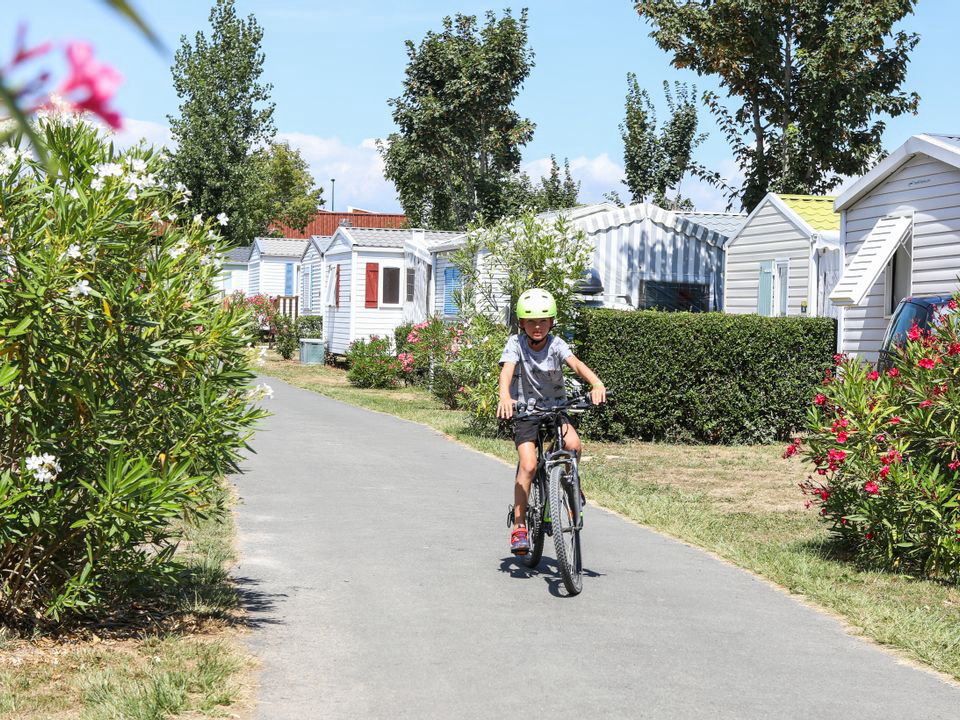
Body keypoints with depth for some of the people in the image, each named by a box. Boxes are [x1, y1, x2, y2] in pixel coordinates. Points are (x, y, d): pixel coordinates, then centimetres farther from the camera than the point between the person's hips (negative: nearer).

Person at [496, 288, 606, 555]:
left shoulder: (556, 344, -7)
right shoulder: (516, 343, -10)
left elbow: (576, 363, -24)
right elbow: (507, 369, -26)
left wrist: (597, 384, -44)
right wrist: (504, 397, -47)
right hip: (525, 412, -2)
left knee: (573, 444, -27)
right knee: (528, 465, -20)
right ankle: (519, 525, -9)